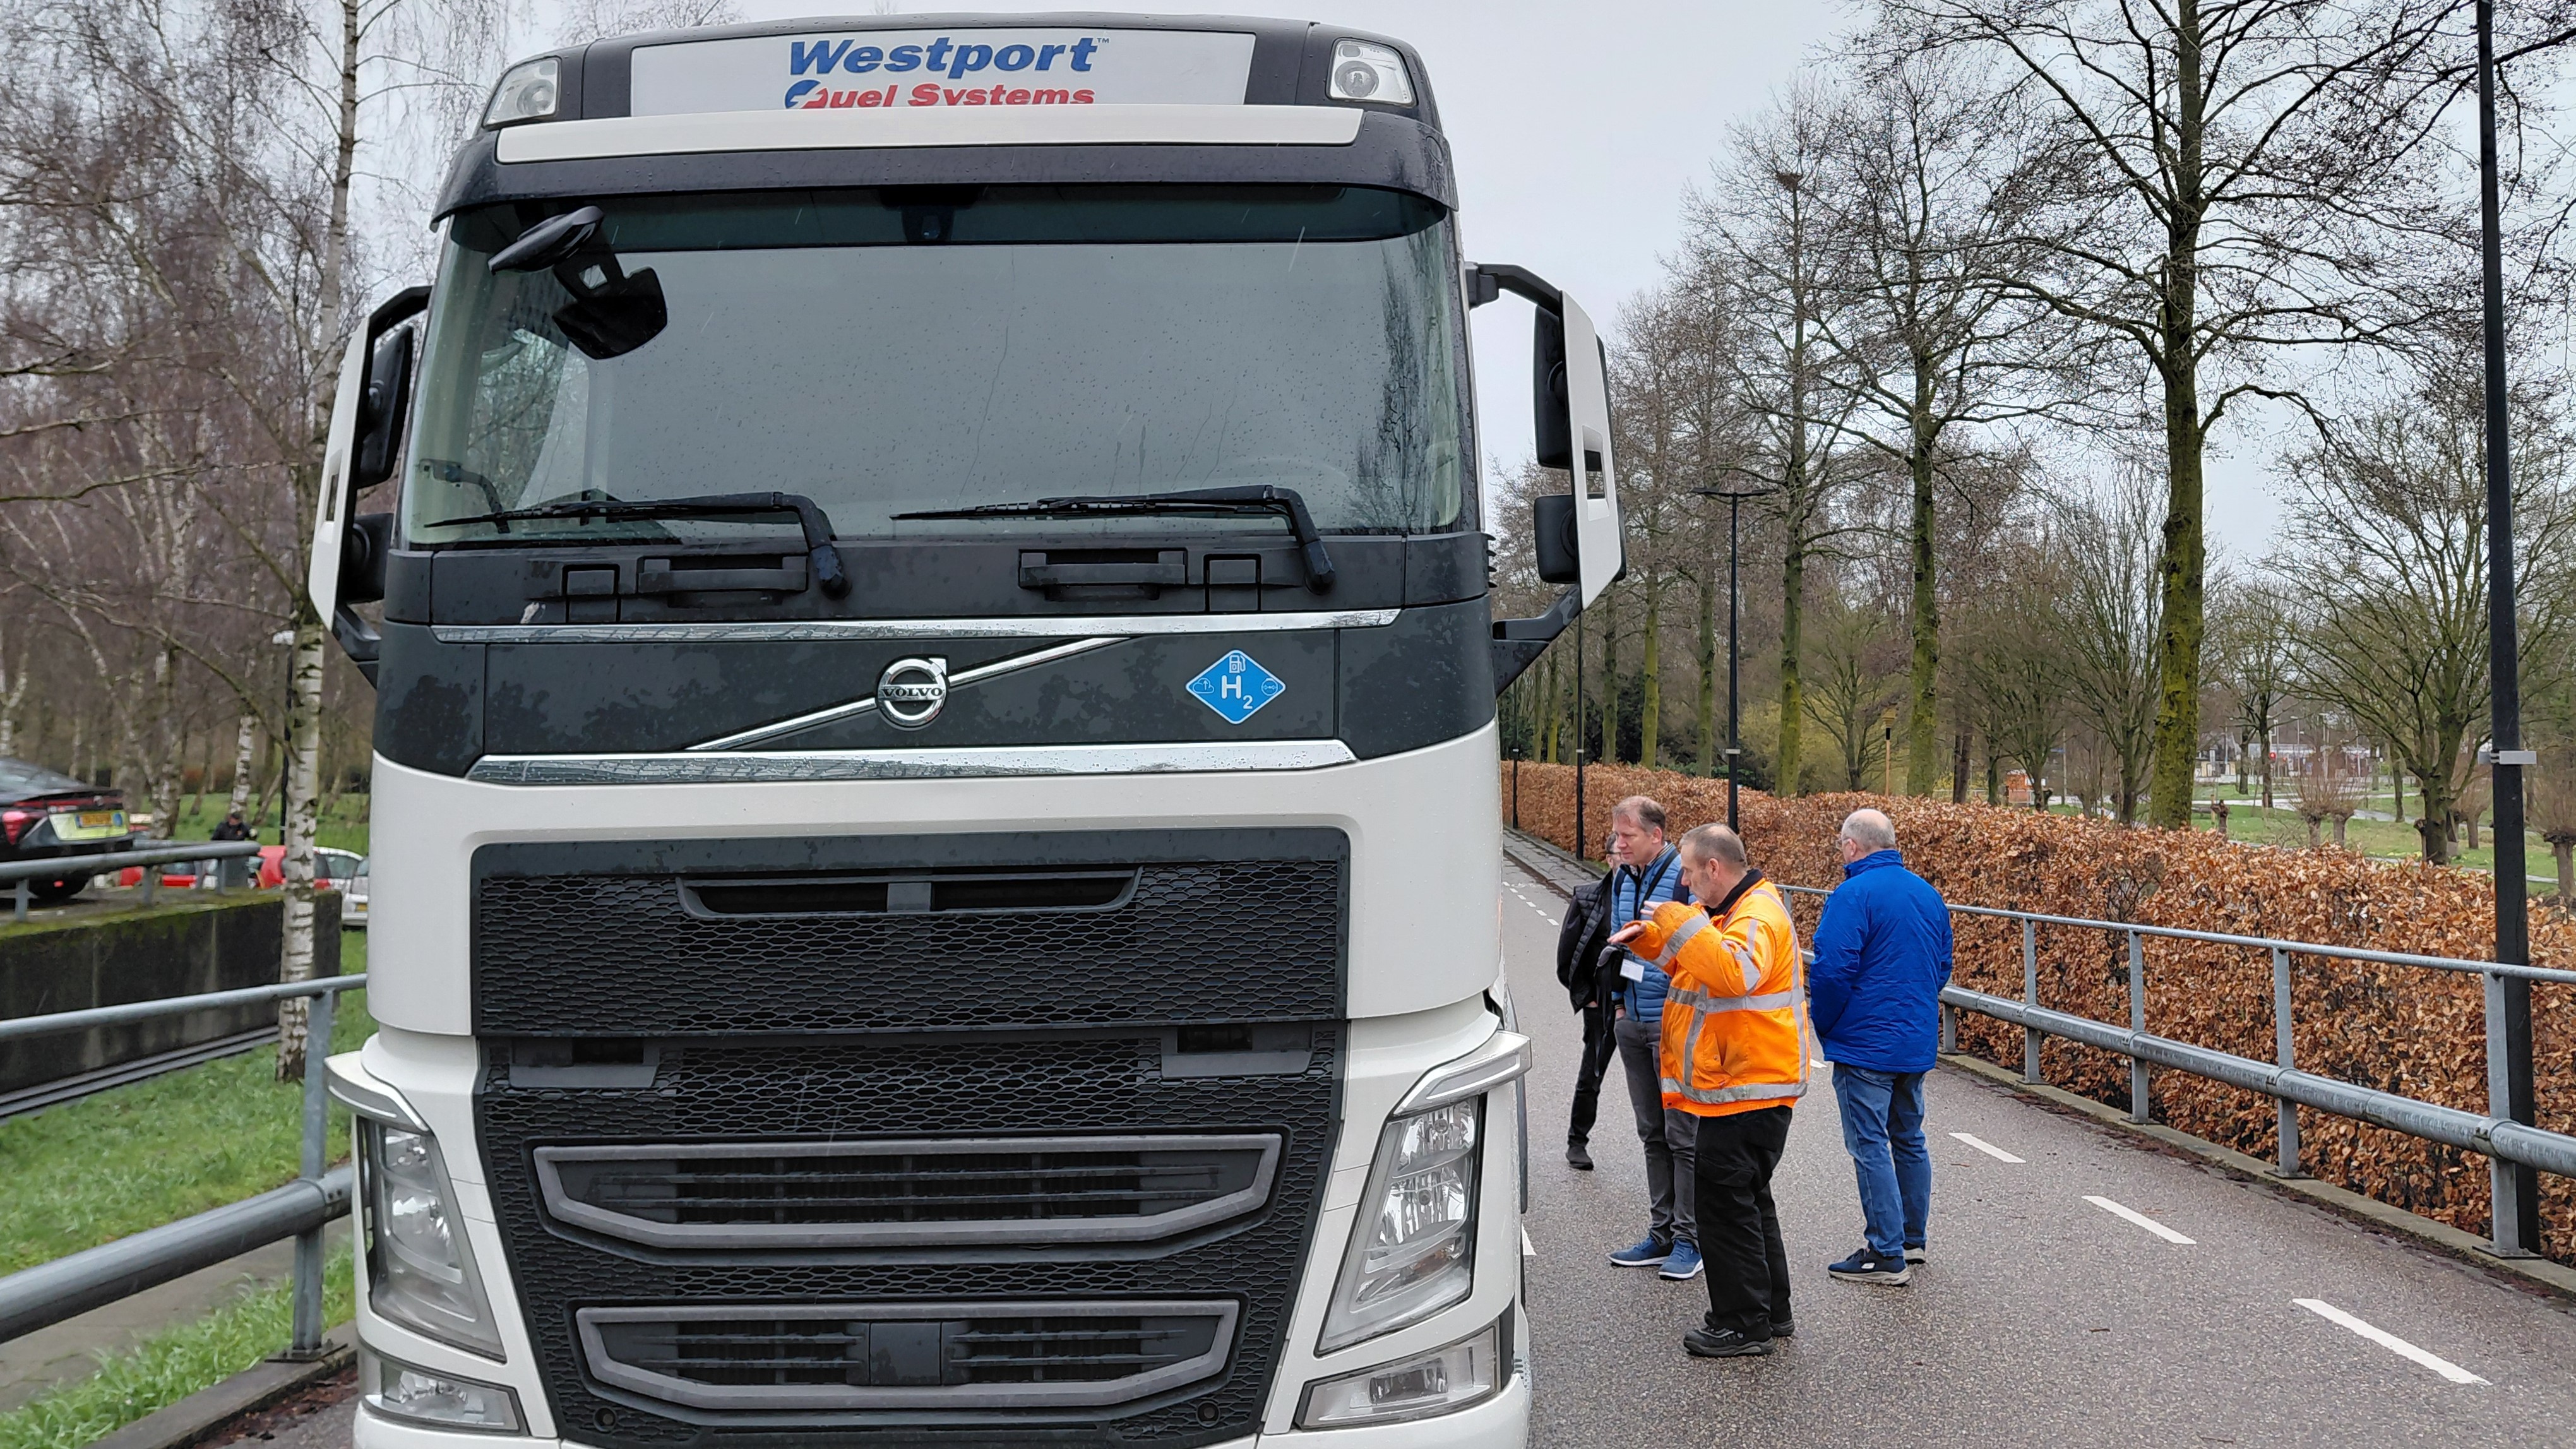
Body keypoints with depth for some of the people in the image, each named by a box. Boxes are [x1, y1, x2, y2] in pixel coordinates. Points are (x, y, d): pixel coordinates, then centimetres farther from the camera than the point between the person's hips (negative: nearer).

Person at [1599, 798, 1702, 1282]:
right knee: (1652, 1132, 14)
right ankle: (1661, 1233, 23)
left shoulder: (1685, 876, -14)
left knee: (1683, 1135, -1)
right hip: (1633, 1022, 8)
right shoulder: (1622, 878, 10)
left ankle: (1689, 1239, 8)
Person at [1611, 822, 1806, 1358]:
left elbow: (1734, 973, -38)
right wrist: (1648, 937, 13)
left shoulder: (1759, 915, -19)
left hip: (1748, 1089, -11)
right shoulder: (1729, 910, 15)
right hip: (1740, 1087, 11)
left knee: (1726, 1203, -4)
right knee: (1748, 1199, 19)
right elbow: (1691, 960, 30)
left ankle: (1743, 1325, 4)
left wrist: (1681, 923, -31)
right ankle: (1771, 1312, 29)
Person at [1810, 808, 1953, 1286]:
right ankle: (1911, 1238, 28)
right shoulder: (1929, 895, 10)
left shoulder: (1853, 896, -16)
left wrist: (1823, 1026, -6)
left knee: (1870, 1146, -3)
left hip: (1866, 1045, -8)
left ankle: (1887, 1255, -1)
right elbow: (1942, 966, 17)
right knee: (1909, 1139, 18)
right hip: (1918, 1043, 8)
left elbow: (1832, 972, -21)